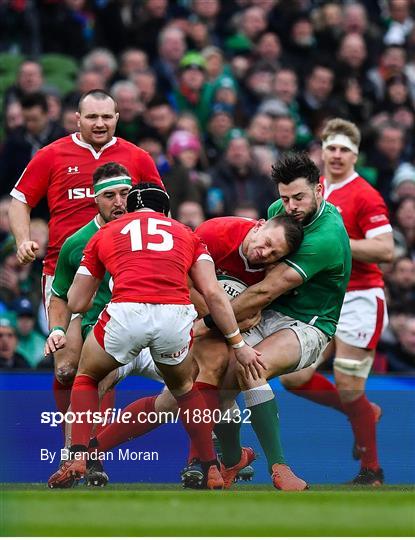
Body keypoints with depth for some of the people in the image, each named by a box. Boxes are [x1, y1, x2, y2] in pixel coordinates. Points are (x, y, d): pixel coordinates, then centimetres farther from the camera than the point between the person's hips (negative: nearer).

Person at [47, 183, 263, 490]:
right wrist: (238, 344, 19)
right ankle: (211, 469, 26)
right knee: (183, 387, 32)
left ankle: (77, 458, 11)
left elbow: (77, 303, 29)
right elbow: (213, 293, 15)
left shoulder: (105, 234, 27)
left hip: (126, 314, -1)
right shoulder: (186, 234, 28)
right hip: (176, 316, 1)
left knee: (86, 378, 28)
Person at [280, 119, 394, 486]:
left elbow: (385, 250, -20)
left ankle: (371, 470, 9)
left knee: (348, 389, -8)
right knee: (294, 378, 1)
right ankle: (364, 412, 24)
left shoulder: (365, 196, -11)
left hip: (359, 299, -7)